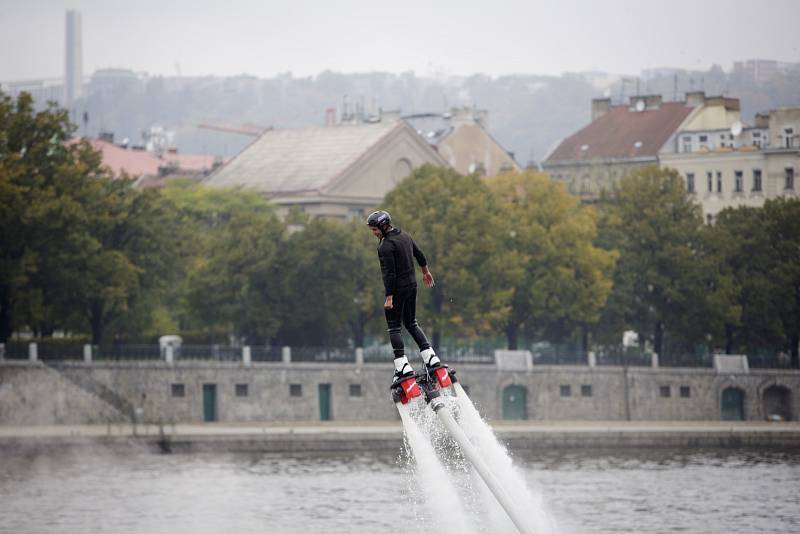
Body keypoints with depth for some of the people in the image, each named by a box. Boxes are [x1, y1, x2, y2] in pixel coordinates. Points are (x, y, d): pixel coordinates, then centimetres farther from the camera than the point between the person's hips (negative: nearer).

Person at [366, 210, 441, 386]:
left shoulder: (386, 246, -19)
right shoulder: (405, 236, 8)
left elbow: (389, 273, -23)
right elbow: (419, 255, 22)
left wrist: (389, 298, -23)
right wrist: (426, 272, 38)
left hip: (396, 289, -8)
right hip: (412, 285, 8)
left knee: (394, 328, -3)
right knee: (411, 324, 18)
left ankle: (403, 367, -10)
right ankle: (431, 358, 11)